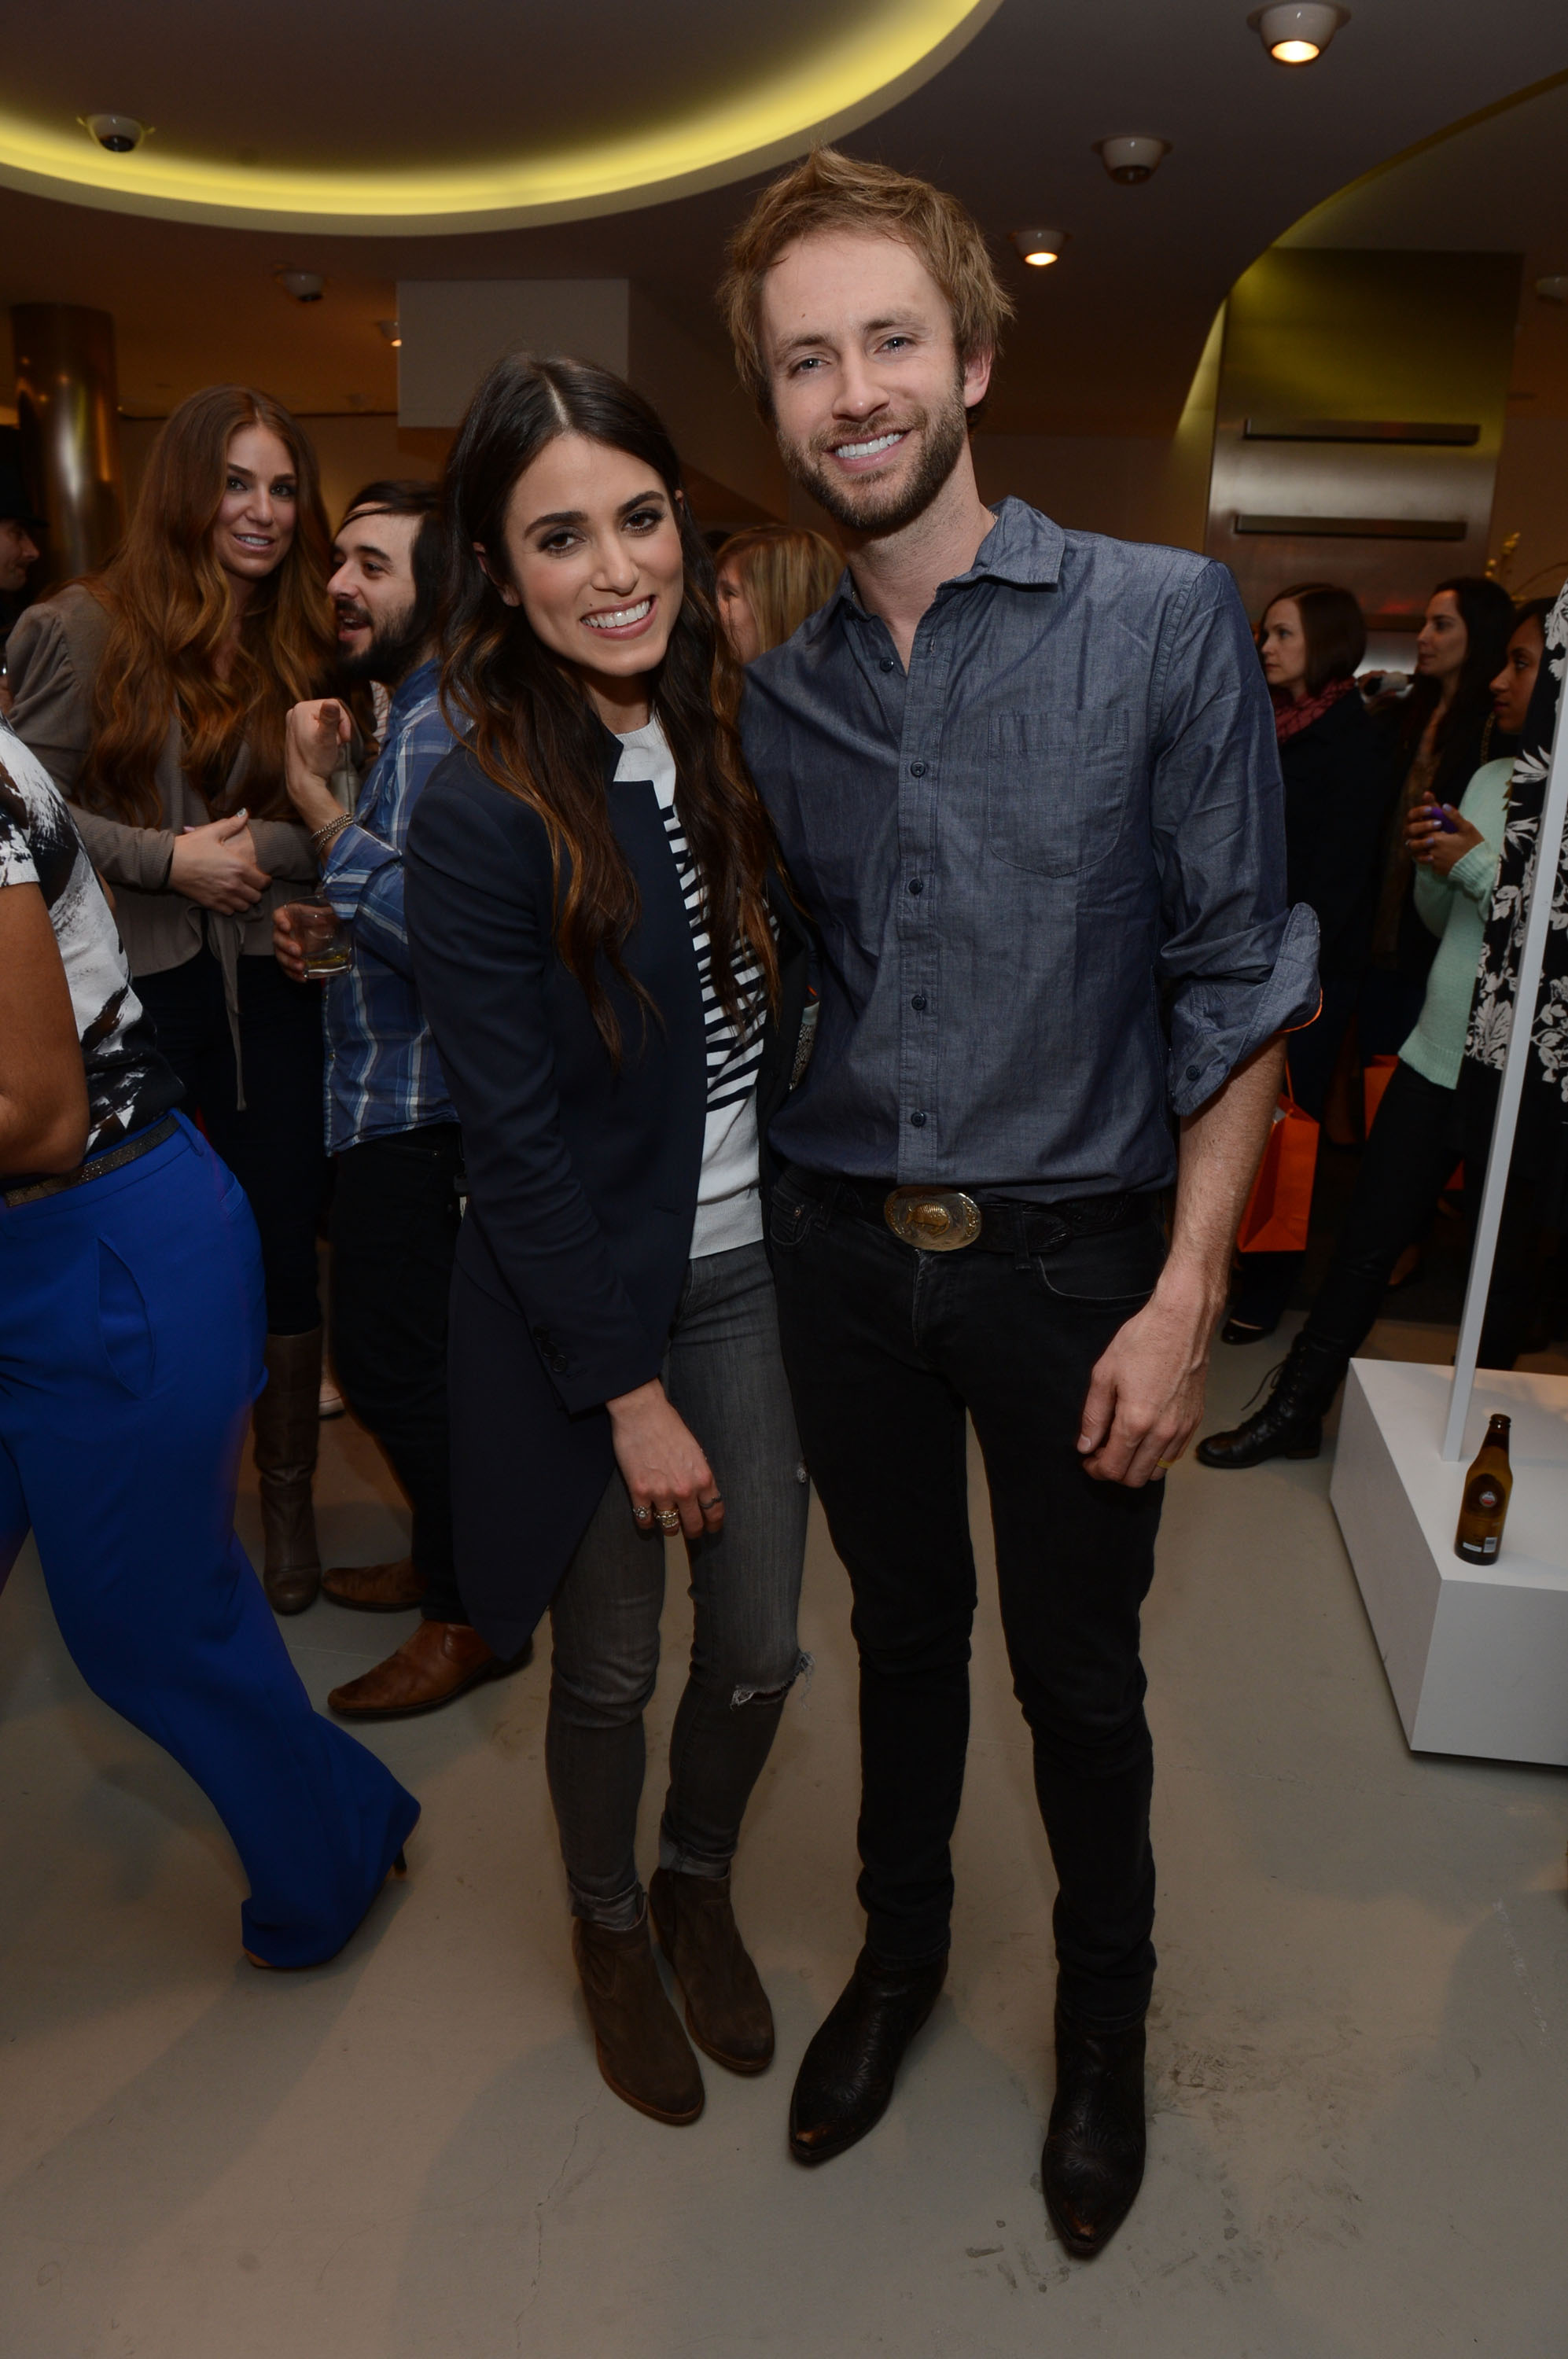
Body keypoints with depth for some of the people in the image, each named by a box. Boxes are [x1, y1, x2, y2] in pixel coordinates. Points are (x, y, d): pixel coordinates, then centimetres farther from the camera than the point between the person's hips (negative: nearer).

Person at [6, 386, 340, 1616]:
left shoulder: (307, 639, 7)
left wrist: (261, 847, -11)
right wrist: (169, 859, -13)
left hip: (275, 993, 2)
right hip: (139, 1000, -2)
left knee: (283, 1246, 7)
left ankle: (290, 1495, 25)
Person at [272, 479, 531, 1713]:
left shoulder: (444, 731, -18)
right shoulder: (412, 713, 15)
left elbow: (438, 928, -29)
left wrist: (317, 802, -25)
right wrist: (324, 929, 8)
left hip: (409, 1100, -10)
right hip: (388, 1089, 10)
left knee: (389, 1357, -3)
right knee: (408, 1348, 18)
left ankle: (474, 1611, 13)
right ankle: (444, 1558, 35)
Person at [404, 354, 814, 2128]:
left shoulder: (725, 750, 1)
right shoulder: (479, 819, -18)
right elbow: (517, 1149, -17)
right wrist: (634, 1394, -14)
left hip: (749, 1273, 5)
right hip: (581, 1306, -5)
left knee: (761, 1648, 15)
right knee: (610, 1668, 14)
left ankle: (701, 1884, 46)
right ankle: (610, 1929, 45)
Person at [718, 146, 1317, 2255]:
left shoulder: (1166, 619, -9)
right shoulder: (776, 689, 3)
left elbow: (1239, 980, -9)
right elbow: (776, 990, 10)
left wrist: (1186, 1299, -14)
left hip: (1068, 1258, -3)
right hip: (841, 1248, 3)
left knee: (1079, 1676, 14)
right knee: (903, 1627, 20)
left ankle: (1105, 2019, 41)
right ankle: (901, 1947, 46)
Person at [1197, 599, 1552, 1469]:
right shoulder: (1489, 779, 10)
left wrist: (1481, 864, -17)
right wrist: (1432, 864, -4)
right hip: (1434, 1060, 6)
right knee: (1367, 1241, 10)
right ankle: (1295, 1412, 21)